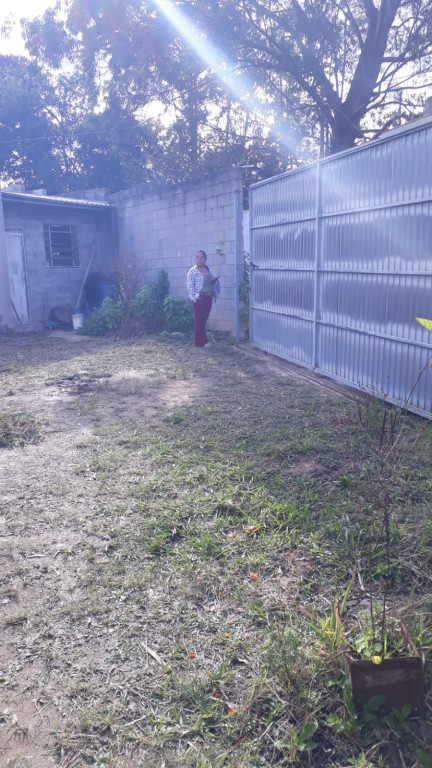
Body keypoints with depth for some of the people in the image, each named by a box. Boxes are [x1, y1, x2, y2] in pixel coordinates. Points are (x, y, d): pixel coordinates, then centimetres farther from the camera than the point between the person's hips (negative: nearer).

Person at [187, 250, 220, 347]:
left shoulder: (207, 269, 13)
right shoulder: (193, 271, -8)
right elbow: (189, 285, -12)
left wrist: (214, 281, 3)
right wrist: (195, 297, -17)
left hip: (208, 298, 7)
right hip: (199, 299, -7)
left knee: (204, 319, 11)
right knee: (199, 320, -3)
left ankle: (203, 340, 20)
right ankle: (201, 341, 2)